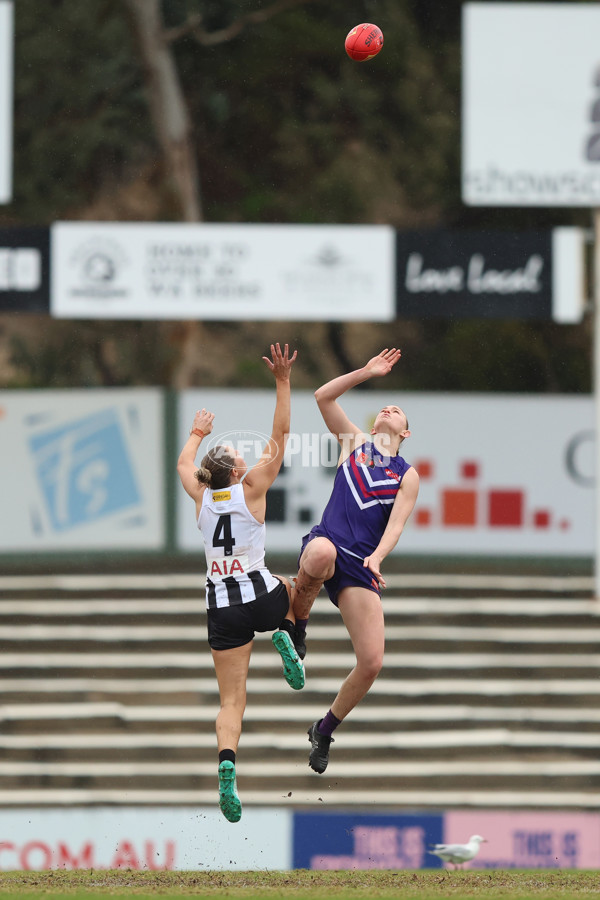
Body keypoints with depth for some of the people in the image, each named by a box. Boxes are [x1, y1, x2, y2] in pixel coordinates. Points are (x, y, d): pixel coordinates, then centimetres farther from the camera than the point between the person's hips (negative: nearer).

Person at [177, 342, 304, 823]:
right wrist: (283, 382, -4)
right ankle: (286, 634, 7)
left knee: (232, 699, 1)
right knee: (294, 589, 36)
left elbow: (184, 464, 28)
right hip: (260, 595, -2)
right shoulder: (251, 489, -4)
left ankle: (226, 766, -24)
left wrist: (198, 434, 44)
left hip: (221, 604, 2)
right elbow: (280, 436, -4)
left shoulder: (201, 495, 6)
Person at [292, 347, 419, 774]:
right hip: (326, 543, -1)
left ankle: (325, 730, 17)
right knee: (321, 553, -44)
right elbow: (323, 397, 11)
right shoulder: (355, 442, 19)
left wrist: (376, 557, -18)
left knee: (372, 663, -9)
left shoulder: (408, 476, 15)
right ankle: (297, 621, -14)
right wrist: (367, 373, 5)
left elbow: (395, 525, 1)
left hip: (360, 566, 1)